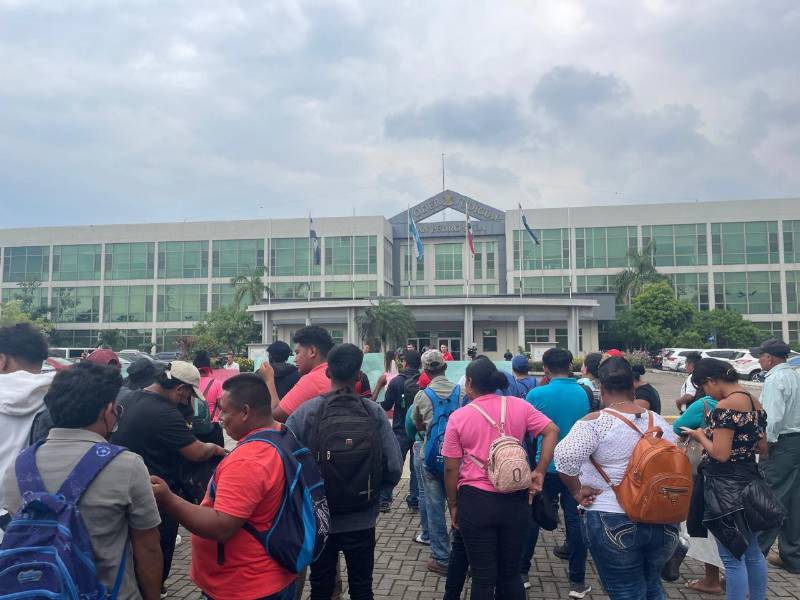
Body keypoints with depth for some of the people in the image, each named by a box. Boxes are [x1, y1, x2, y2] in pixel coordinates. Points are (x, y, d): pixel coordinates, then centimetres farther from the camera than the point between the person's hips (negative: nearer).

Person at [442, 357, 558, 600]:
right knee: (511, 572, 19)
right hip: (516, 499, 3)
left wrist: (453, 506, 8)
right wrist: (540, 472, -2)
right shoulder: (518, 405, -1)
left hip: (476, 501, -2)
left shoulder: (458, 417, -6)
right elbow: (552, 430, -5)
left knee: (483, 576, 11)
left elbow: (451, 468, -4)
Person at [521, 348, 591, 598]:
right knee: (575, 520, 8)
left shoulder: (537, 394, -14)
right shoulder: (582, 393, -4)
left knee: (533, 518, 12)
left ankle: (522, 571, 24)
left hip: (546, 466, -2)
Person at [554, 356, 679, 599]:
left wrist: (577, 491, -12)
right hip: (663, 522, 5)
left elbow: (564, 456, -28)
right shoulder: (659, 421, 3)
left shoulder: (595, 422, -14)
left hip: (613, 523, -5)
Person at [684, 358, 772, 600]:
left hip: (726, 488, -9)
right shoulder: (754, 403, 7)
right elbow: (762, 448, 15)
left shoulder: (725, 406, -21)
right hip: (749, 481, 9)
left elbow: (720, 454, -23)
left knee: (733, 557, 2)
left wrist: (701, 435, -7)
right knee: (752, 552, 21)